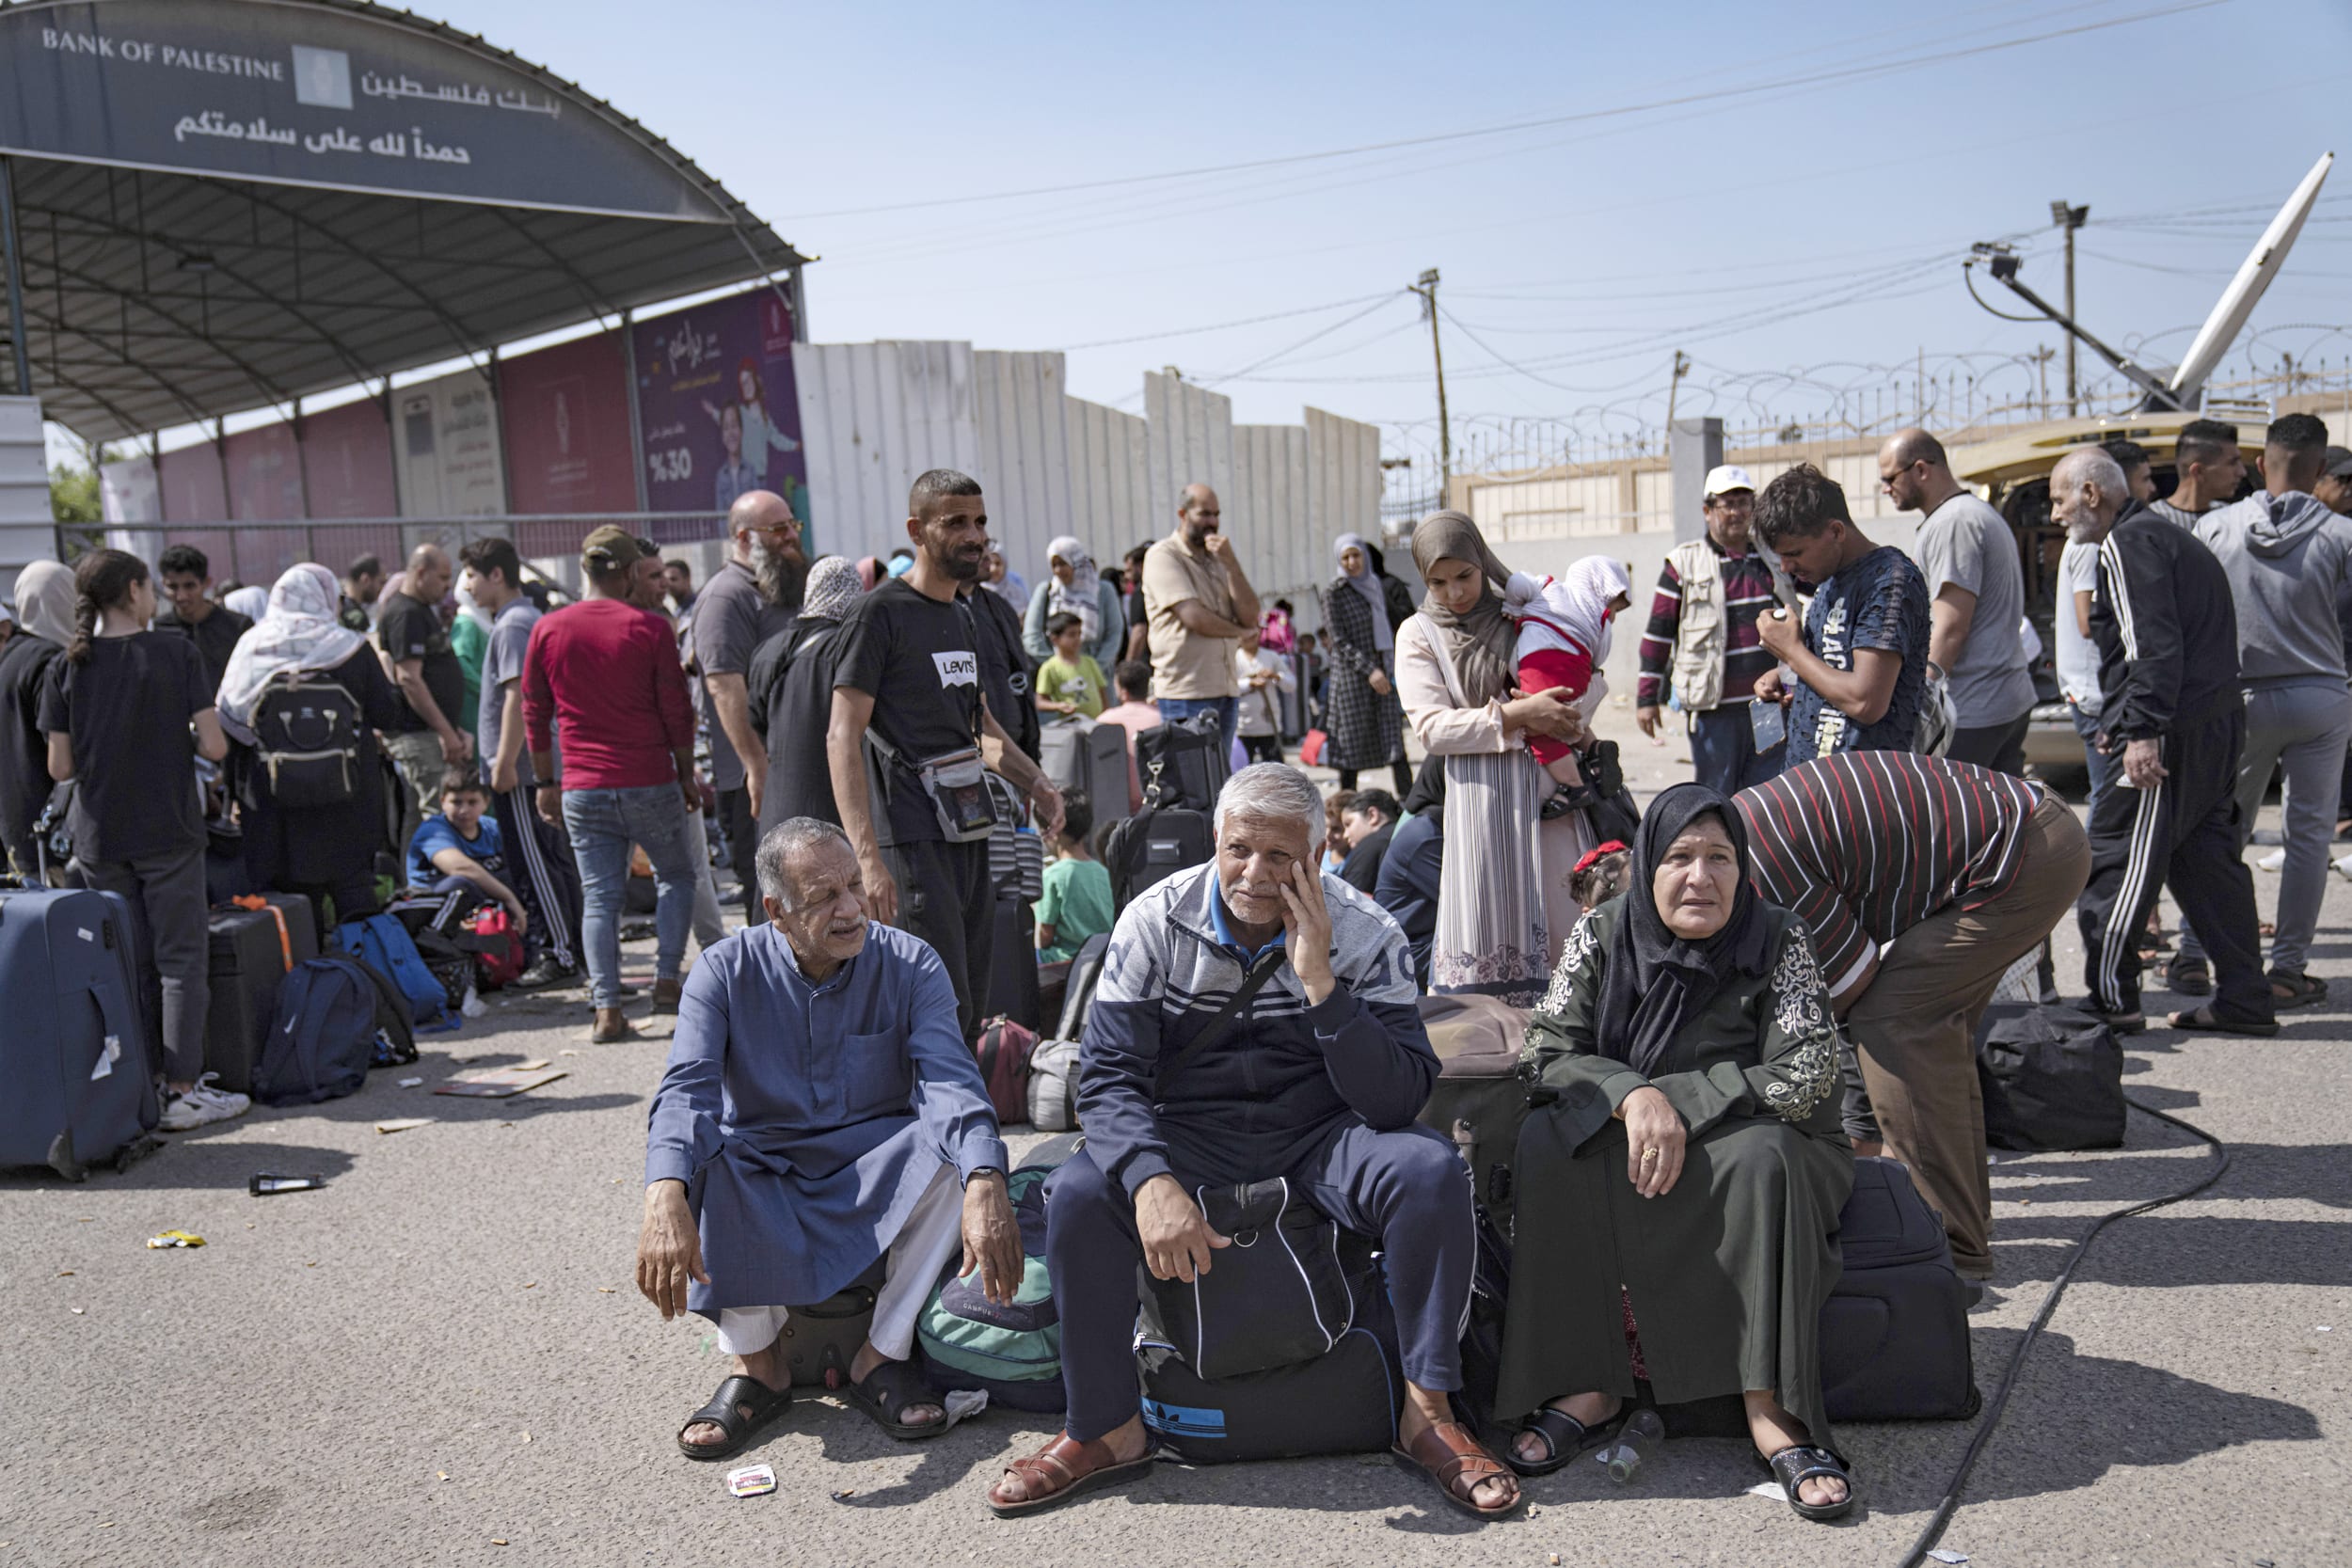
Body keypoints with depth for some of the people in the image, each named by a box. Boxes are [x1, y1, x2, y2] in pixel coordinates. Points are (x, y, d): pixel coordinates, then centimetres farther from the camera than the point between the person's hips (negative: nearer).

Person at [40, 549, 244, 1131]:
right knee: (182, 961, 3)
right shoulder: (176, 653, -7)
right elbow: (213, 745, -12)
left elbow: (60, 767, -1)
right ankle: (183, 1093, 3)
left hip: (99, 839, 3)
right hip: (168, 833, -3)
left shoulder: (67, 667, 0)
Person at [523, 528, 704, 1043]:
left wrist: (545, 781, 16)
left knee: (599, 898, 6)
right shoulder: (650, 628, -7)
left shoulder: (548, 629, 2)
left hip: (582, 790, 2)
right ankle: (666, 981, 14)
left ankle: (607, 1010, 1)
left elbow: (535, 714, 7)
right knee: (675, 875, 18)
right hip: (650, 785, -2)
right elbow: (676, 711, -4)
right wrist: (687, 774, 7)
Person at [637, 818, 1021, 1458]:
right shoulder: (726, 972, -10)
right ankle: (755, 1360, -14)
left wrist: (986, 1187, -45)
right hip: (760, 1177, 0)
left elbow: (949, 1081, -25)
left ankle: (883, 1355, -15)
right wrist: (666, 1199, -46)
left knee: (954, 1145, -29)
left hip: (875, 1172, 0)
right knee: (698, 1156, -31)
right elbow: (687, 1088, -25)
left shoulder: (910, 965, -11)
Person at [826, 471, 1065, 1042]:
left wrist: (1036, 783, 17)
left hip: (970, 833, 8)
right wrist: (867, 856, -23)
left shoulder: (964, 616, 18)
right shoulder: (880, 613, -7)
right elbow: (842, 738, -14)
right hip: (913, 839, -8)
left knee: (973, 1006, 9)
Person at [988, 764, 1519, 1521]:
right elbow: (1108, 1074, -13)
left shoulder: (1364, 934, -11)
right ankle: (1107, 1430, -7)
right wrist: (1151, 1180, -32)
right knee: (1078, 1194, -26)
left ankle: (1427, 1413, -11)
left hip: (1320, 1133, 0)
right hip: (1189, 1133, 0)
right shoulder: (1156, 923, -9)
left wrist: (1319, 982, -30)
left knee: (1431, 1171, -28)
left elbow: (1397, 1100, -18)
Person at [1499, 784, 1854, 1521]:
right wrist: (1632, 1097, -26)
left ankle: (1771, 1411, -32)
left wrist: (1674, 1100, -22)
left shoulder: (1778, 942, -9)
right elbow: (1549, 1049, -7)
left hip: (1735, 1147, -2)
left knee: (1762, 1155, -34)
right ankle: (1589, 1386, -22)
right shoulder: (1602, 934, -3)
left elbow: (1807, 1077, -17)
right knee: (1543, 1143, -25)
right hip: (1615, 1145, 2)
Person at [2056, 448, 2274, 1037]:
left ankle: (2110, 999, -1)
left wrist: (2141, 729, -25)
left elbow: (2153, 645, -21)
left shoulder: (2128, 543, -9)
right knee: (2207, 860, 12)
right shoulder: (2174, 538, 23)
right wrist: (2121, 719, 26)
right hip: (2220, 723, 10)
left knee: (2113, 859, -4)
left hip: (2173, 730, -10)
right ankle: (2245, 1002, 15)